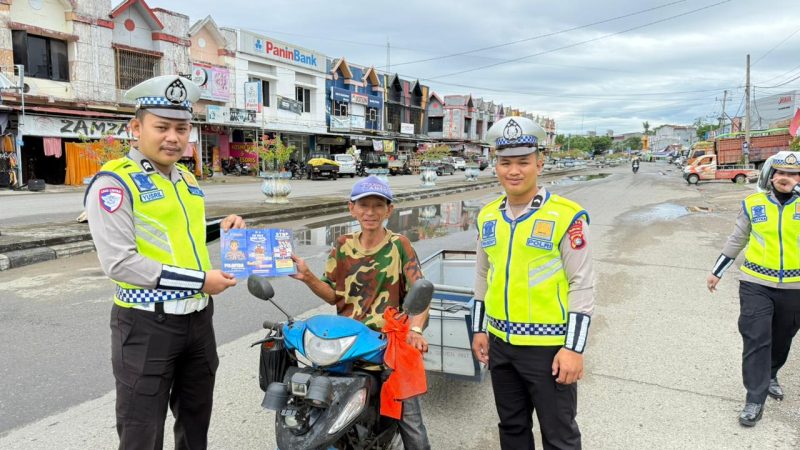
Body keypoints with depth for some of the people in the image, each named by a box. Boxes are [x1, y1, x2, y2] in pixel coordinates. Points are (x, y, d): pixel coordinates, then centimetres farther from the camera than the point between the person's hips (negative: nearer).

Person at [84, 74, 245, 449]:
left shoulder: (188, 179, 11)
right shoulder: (114, 182, -14)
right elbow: (119, 262, -22)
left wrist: (220, 230, 5)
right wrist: (198, 281, -21)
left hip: (198, 318, 7)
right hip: (146, 324, -7)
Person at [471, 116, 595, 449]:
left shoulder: (566, 216, -12)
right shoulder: (487, 216, 5)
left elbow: (582, 285, -11)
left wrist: (574, 347, -14)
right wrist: (479, 329, 14)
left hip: (549, 346, -5)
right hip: (500, 343, 5)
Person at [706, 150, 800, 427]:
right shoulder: (753, 204, -1)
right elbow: (736, 241, 9)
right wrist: (717, 271, 12)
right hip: (755, 284, -1)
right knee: (756, 339, -5)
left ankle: (770, 375, 44)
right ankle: (755, 399, 5)